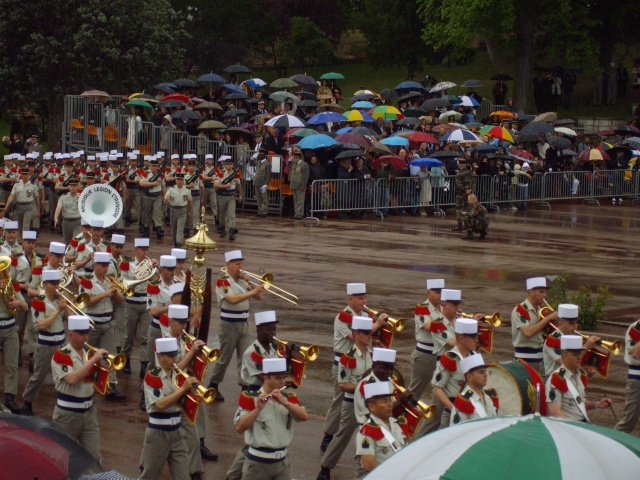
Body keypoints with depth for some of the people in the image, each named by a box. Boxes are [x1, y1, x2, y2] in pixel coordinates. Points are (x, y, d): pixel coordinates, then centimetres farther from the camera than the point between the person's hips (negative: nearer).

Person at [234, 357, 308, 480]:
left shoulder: (289, 398, 8)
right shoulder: (250, 398, -7)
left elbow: (304, 417, -9)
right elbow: (239, 428, -18)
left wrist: (283, 402, -21)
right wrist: (258, 408, -29)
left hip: (282, 462, 4)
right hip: (257, 463, -4)